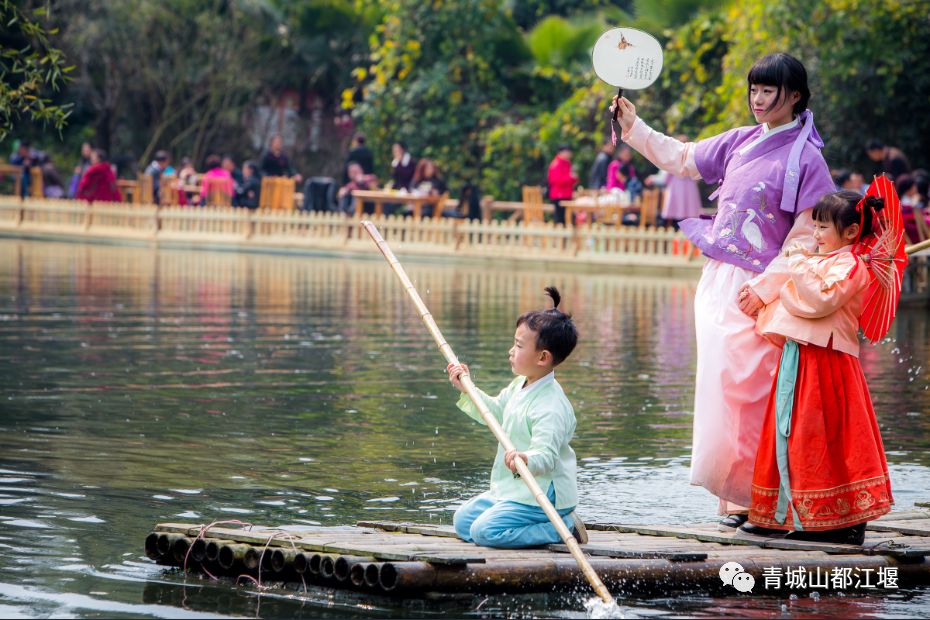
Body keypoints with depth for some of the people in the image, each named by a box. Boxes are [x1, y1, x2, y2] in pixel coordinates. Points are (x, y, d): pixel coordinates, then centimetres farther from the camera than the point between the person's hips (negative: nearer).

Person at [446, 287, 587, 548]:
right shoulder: (520, 386, 6)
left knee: (485, 531, -23)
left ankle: (563, 527, -9)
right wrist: (467, 388, 17)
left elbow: (546, 456, -33)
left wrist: (526, 459, -54)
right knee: (463, 520, 15)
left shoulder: (550, 407, -25)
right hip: (512, 488, 10)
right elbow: (495, 411, 26)